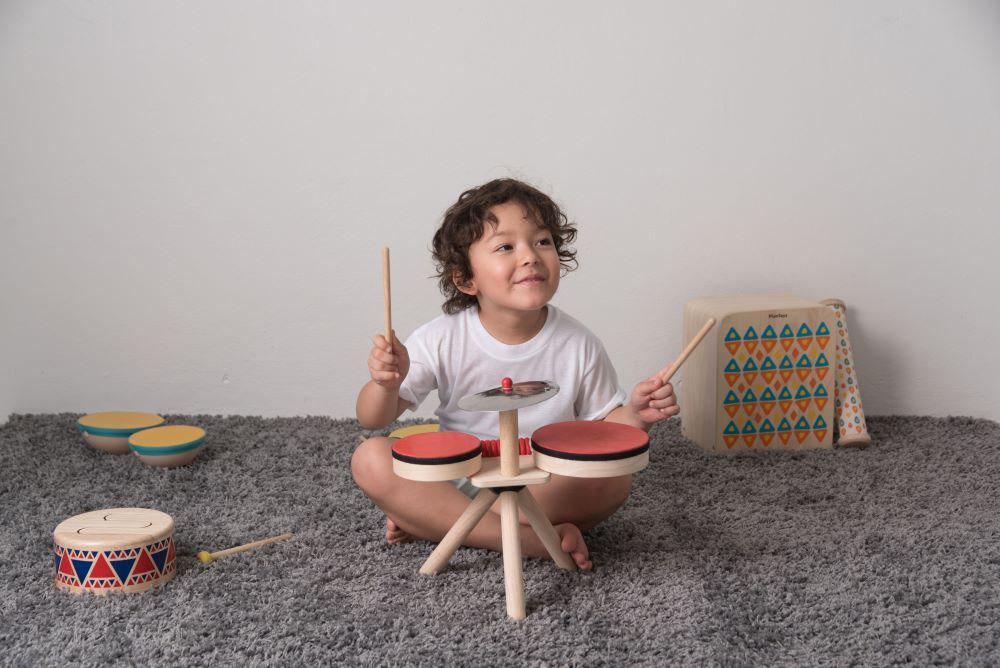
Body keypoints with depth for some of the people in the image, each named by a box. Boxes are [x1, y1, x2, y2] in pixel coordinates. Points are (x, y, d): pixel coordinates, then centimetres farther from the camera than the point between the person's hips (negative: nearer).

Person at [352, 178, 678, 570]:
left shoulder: (578, 346, -10)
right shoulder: (441, 340, -12)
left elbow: (602, 426, 1)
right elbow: (373, 420, -8)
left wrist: (634, 416, -22)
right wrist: (386, 384, -30)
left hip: (545, 488, 1)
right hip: (456, 483, 0)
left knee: (615, 478, -28)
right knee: (370, 459, -23)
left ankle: (432, 523, -20)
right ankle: (530, 540, -26)